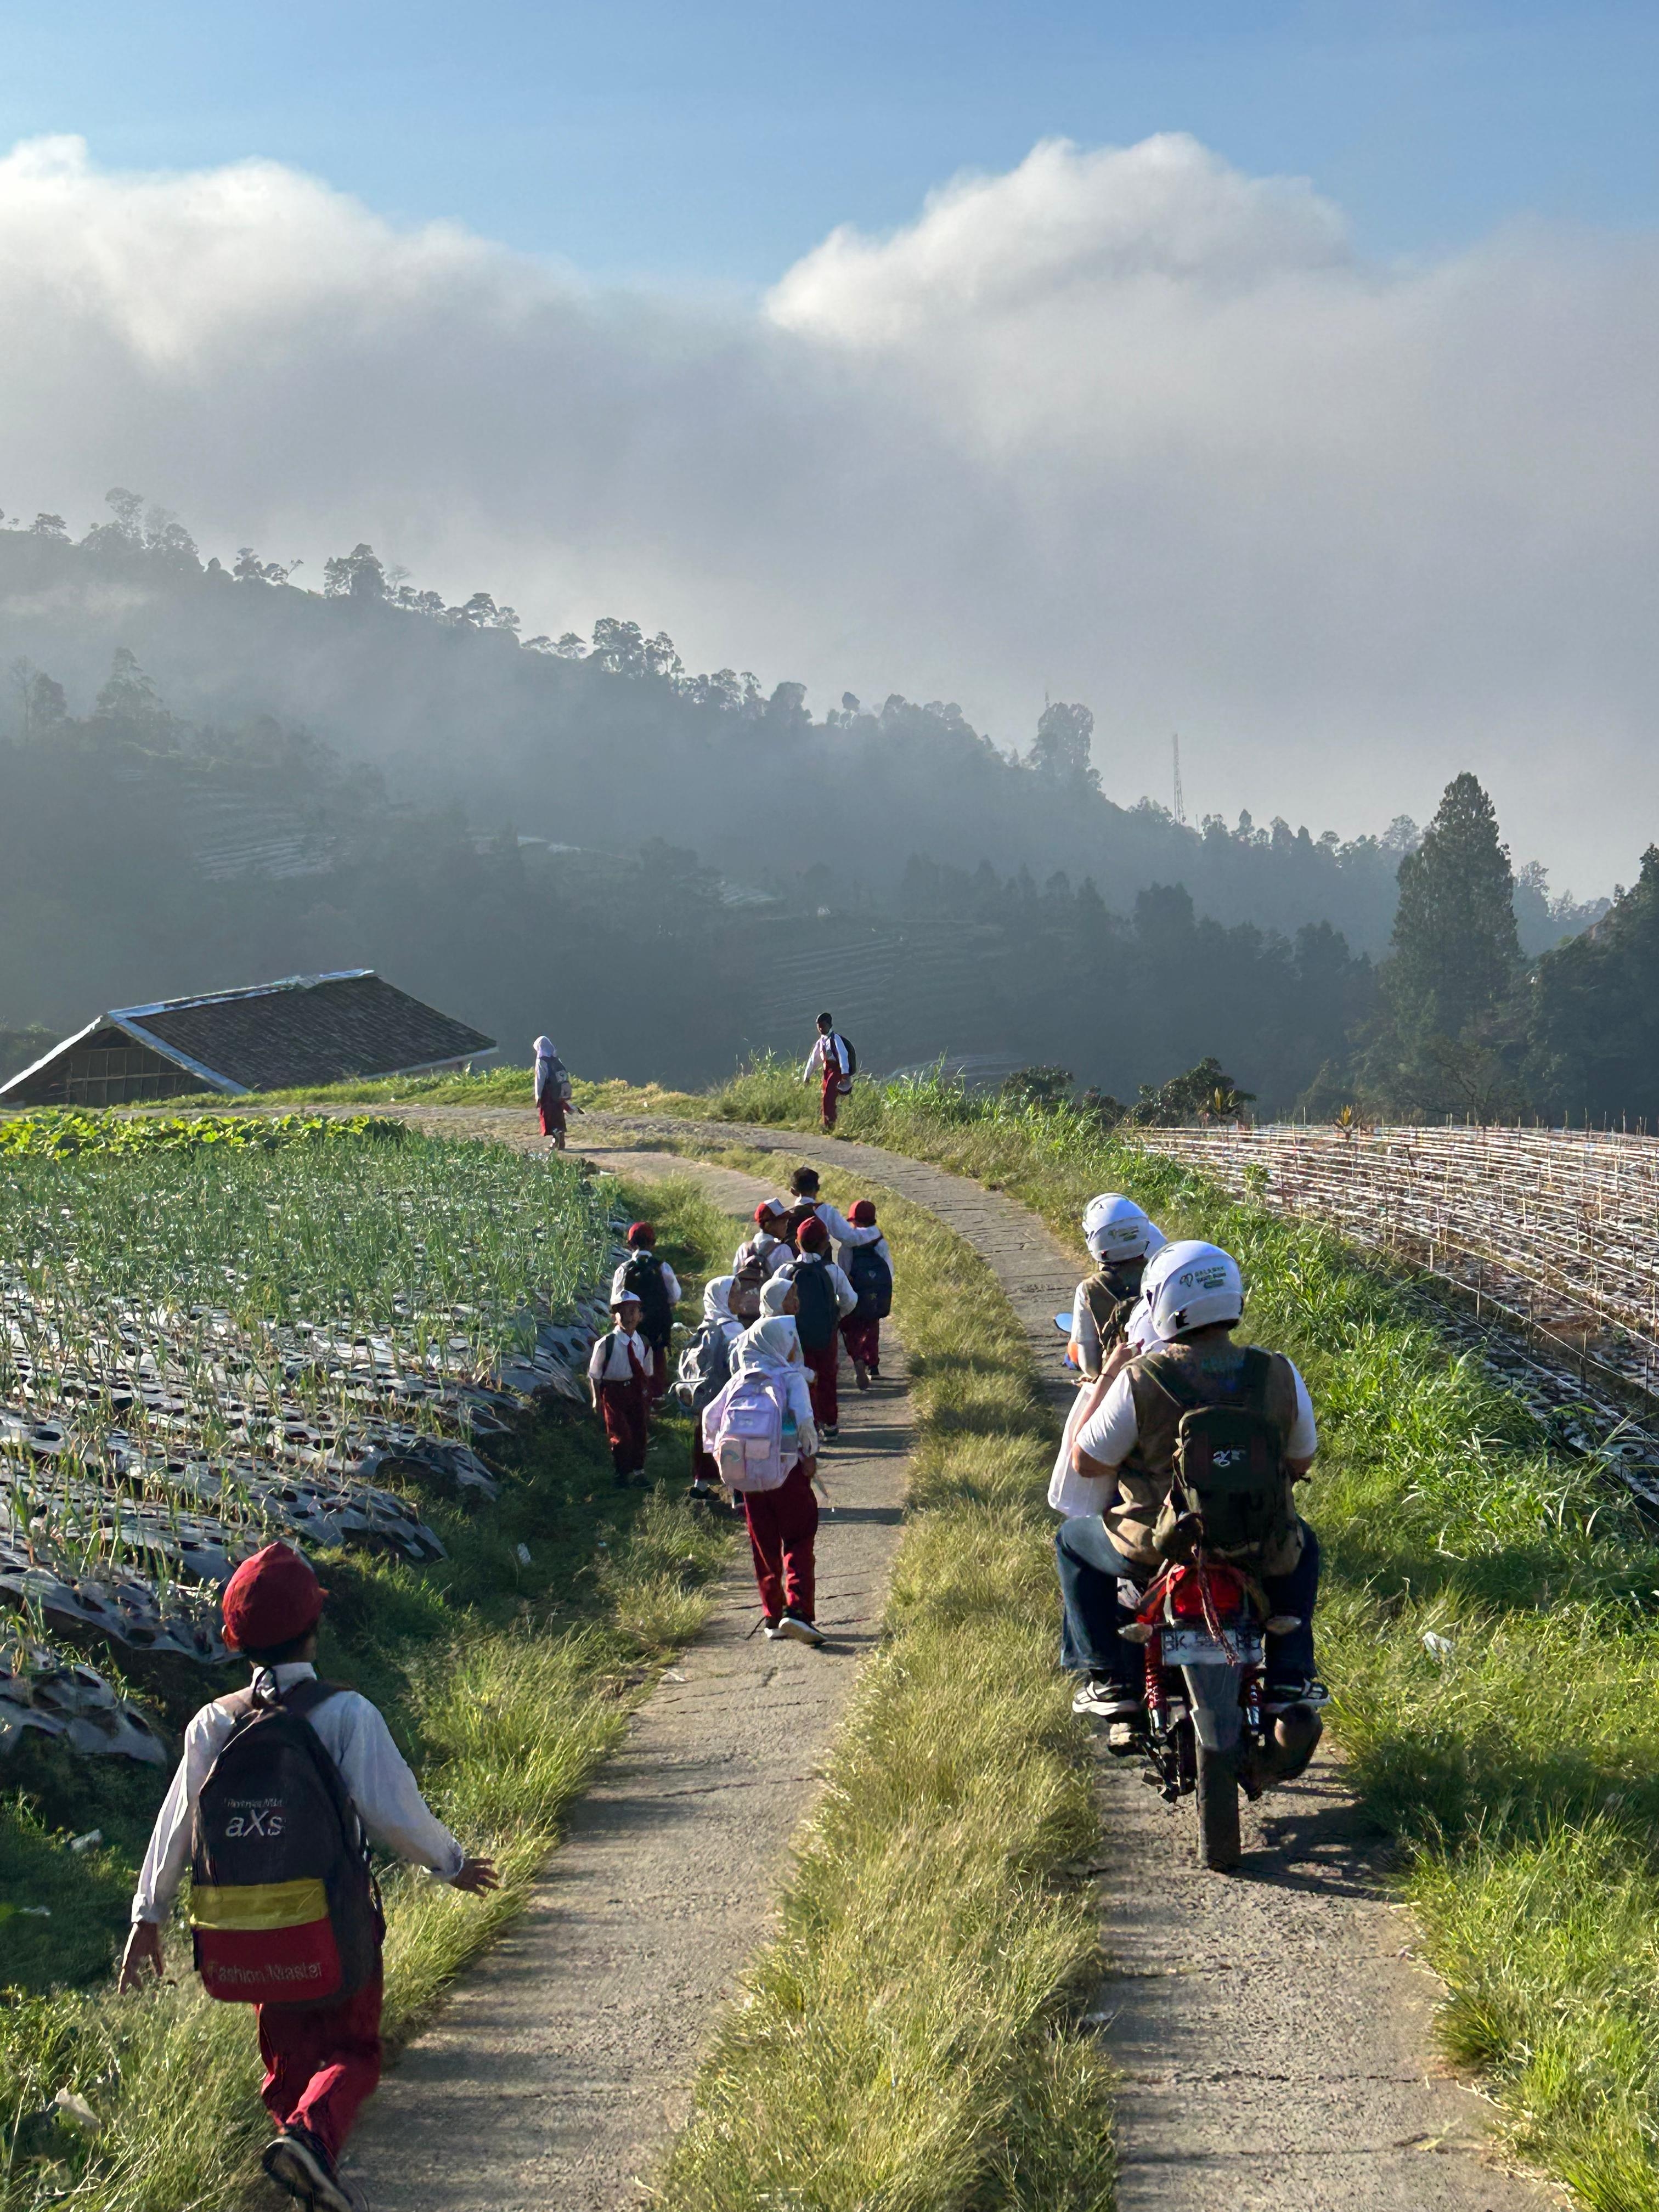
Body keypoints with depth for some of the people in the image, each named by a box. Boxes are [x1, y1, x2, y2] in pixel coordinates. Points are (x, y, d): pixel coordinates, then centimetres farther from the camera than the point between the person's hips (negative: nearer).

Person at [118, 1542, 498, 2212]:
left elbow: (175, 1825, 3)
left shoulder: (212, 1724, -3)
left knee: (287, 2056, 20)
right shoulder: (345, 1715, -15)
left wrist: (148, 1916, 14)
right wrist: (451, 1863, 2)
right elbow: (395, 1812, -15)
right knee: (352, 2055, 8)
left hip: (251, 1927, 4)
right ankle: (311, 2132, -20)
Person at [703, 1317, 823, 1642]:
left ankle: (772, 1616, 15)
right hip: (787, 1469, -4)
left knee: (765, 1546, 13)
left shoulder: (740, 1380, 9)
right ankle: (797, 1609, -18)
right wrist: (810, 1454, -4)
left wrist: (718, 1452, 23)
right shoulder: (791, 1377, -6)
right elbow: (804, 1419, -17)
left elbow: (710, 1415, 12)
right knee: (799, 1542, -1)